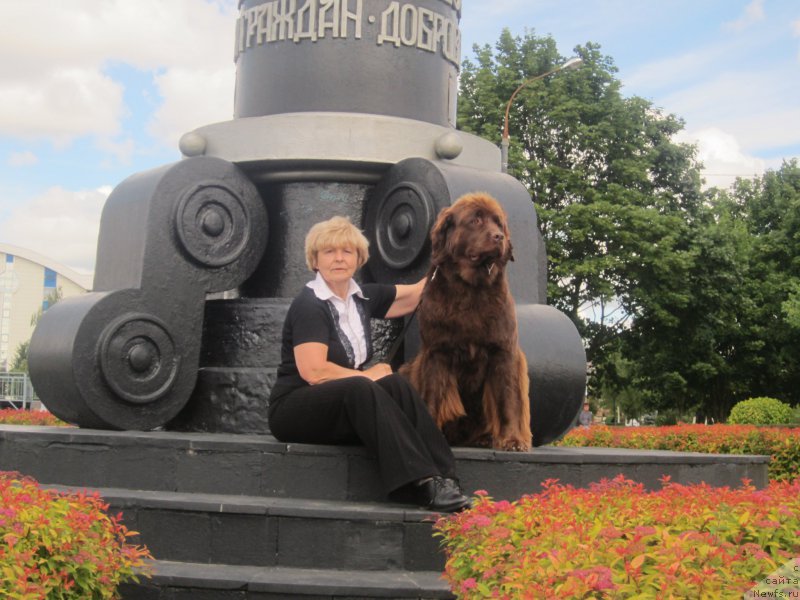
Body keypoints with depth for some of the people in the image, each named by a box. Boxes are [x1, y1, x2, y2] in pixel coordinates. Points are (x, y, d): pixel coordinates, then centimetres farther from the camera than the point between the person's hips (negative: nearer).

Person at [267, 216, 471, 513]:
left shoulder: (362, 297, 9)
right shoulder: (309, 305, -13)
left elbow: (415, 293, 19)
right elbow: (314, 372, -23)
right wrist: (367, 375, -12)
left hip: (346, 408, 7)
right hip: (295, 409, -6)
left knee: (396, 383, -22)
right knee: (360, 388, -34)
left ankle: (442, 477, -32)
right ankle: (421, 483, -41)